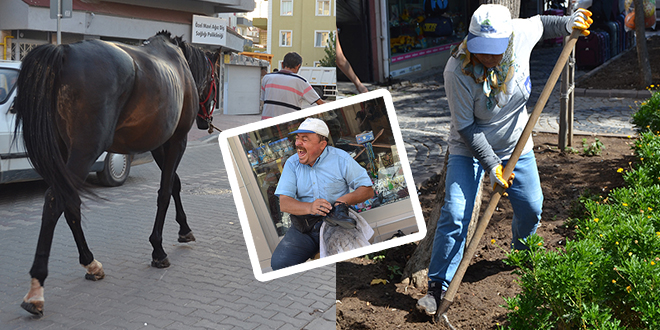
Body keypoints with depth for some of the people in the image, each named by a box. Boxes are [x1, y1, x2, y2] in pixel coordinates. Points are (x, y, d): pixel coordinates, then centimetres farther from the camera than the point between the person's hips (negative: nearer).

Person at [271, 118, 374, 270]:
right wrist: (309, 207, -24)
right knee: (279, 263, -20)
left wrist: (346, 199, -19)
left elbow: (368, 190, 2)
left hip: (338, 224, -2)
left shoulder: (340, 159, 0)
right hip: (304, 228, 3)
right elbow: (284, 203, -3)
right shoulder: (292, 163, 7)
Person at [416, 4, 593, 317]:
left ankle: (523, 255, 43)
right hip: (469, 148, -4)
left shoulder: (521, 34, -17)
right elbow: (465, 127, -22)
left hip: (516, 145, 5)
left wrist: (569, 23, -3)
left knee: (531, 209, 9)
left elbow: (540, 23, 10)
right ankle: (438, 286, -1)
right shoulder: (457, 71, -29)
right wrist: (491, 164, -24)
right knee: (455, 213, -14)